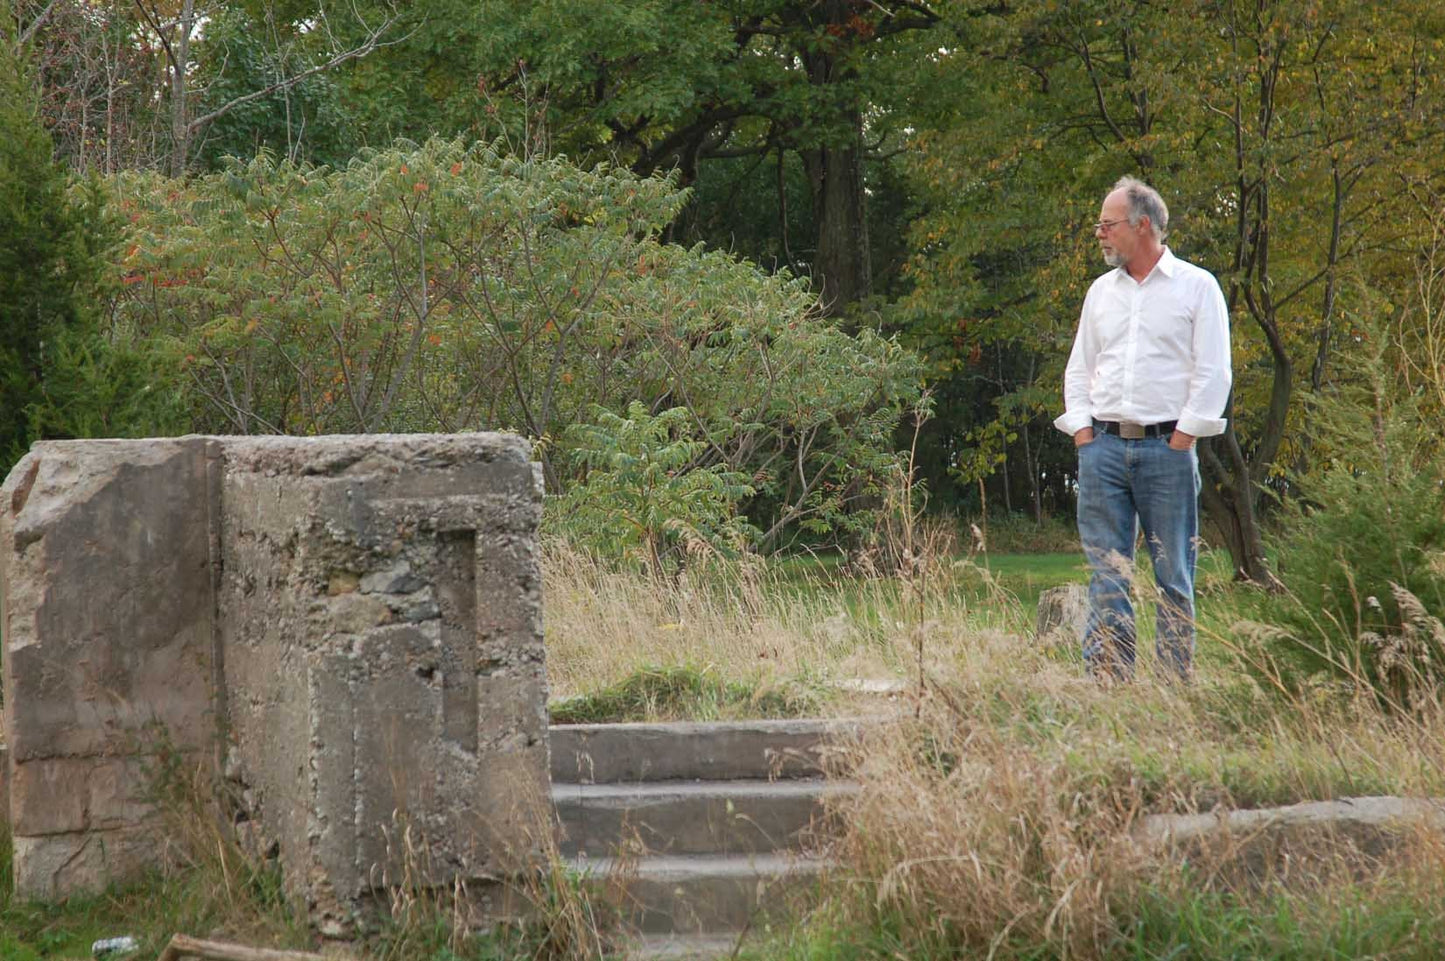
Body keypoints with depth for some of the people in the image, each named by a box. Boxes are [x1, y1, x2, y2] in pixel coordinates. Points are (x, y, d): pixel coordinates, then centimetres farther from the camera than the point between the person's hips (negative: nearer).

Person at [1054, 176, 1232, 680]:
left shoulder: (1196, 286, 1)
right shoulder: (1102, 292, 16)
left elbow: (1213, 374, -3)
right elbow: (1078, 371, 18)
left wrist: (1180, 441, -9)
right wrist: (1083, 435, 4)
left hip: (1167, 448, -4)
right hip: (1103, 447, 4)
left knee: (1174, 576, 0)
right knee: (1106, 575, 0)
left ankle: (1177, 683, 4)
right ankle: (1108, 680, 0)